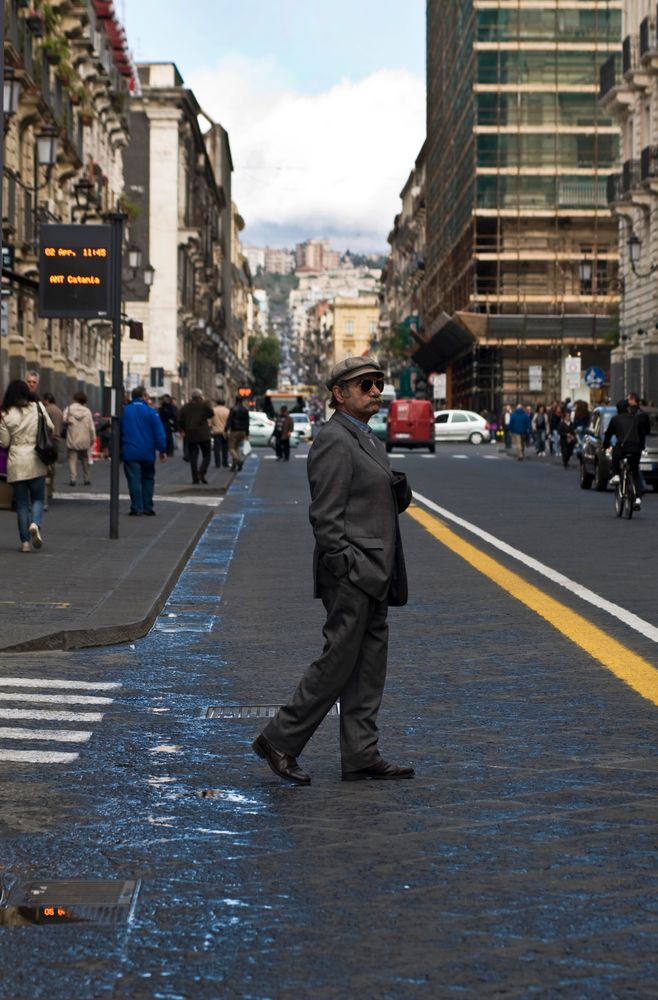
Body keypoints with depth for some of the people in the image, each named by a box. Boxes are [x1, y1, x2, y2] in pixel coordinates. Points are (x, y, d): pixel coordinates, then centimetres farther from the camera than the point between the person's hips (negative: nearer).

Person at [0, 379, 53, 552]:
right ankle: (35, 524, -17)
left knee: (21, 502, 7)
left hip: (16, 463, 0)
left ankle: (25, 541, 4)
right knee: (38, 498, 11)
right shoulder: (38, 407, -2)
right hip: (36, 461, 0)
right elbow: (51, 428, 4)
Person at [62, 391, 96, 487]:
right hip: (84, 440, 2)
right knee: (85, 460, 14)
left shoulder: (68, 410, -5)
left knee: (72, 459, -2)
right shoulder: (87, 411, 1)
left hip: (72, 440, -2)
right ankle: (86, 478, 18)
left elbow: (64, 421, -13)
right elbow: (91, 426, 3)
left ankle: (72, 478, -13)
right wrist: (93, 437, 11)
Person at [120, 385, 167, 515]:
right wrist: (162, 450, 0)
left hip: (130, 453, 0)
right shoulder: (150, 412, -4)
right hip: (147, 453, 0)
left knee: (134, 481, 0)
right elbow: (159, 432, -5)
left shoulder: (123, 411, 1)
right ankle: (148, 508, 12)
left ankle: (137, 508, -5)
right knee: (148, 480, 12)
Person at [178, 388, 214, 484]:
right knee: (206, 455, 5)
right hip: (203, 435, -3)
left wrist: (185, 430, 21)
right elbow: (211, 414, 8)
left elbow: (180, 422, 4)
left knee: (193, 458, 6)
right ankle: (201, 473, -15)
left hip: (190, 436, 3)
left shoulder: (185, 407, 4)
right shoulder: (203, 405, -7)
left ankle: (195, 477, 1)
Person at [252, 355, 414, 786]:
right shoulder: (334, 442, -14)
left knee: (370, 665, 10)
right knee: (338, 662, -6)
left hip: (374, 576, 10)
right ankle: (280, 740, 6)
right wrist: (347, 569, -21)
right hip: (350, 574, -10)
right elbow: (325, 515, -19)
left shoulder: (368, 439, 17)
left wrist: (398, 494, 8)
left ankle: (362, 756, 14)